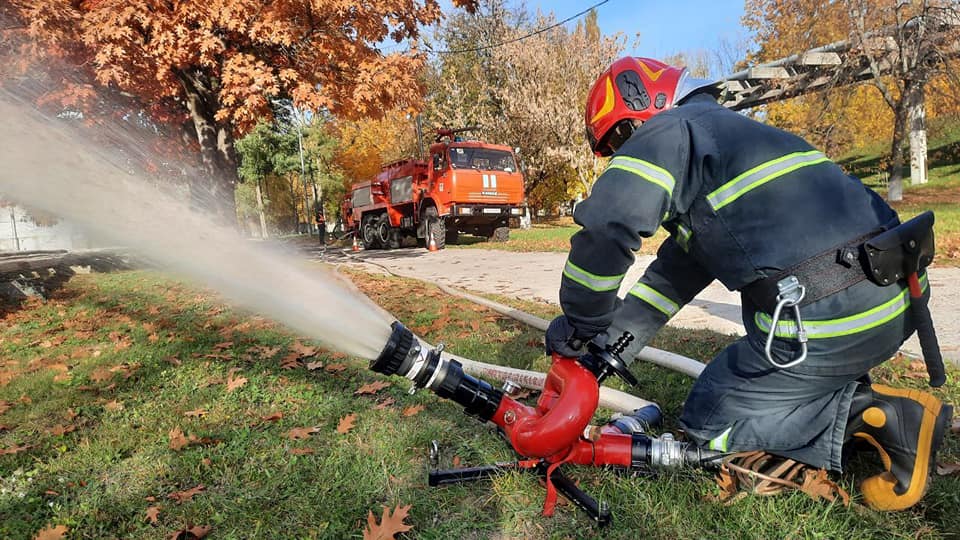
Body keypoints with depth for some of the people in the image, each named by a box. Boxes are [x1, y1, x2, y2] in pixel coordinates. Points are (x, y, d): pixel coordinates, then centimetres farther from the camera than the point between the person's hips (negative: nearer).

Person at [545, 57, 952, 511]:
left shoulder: (668, 131, -2)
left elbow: (605, 229, -21)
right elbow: (676, 274, 21)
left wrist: (580, 324, -4)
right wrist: (606, 342, 17)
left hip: (822, 318, -10)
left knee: (708, 422, 9)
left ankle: (867, 413, -1)